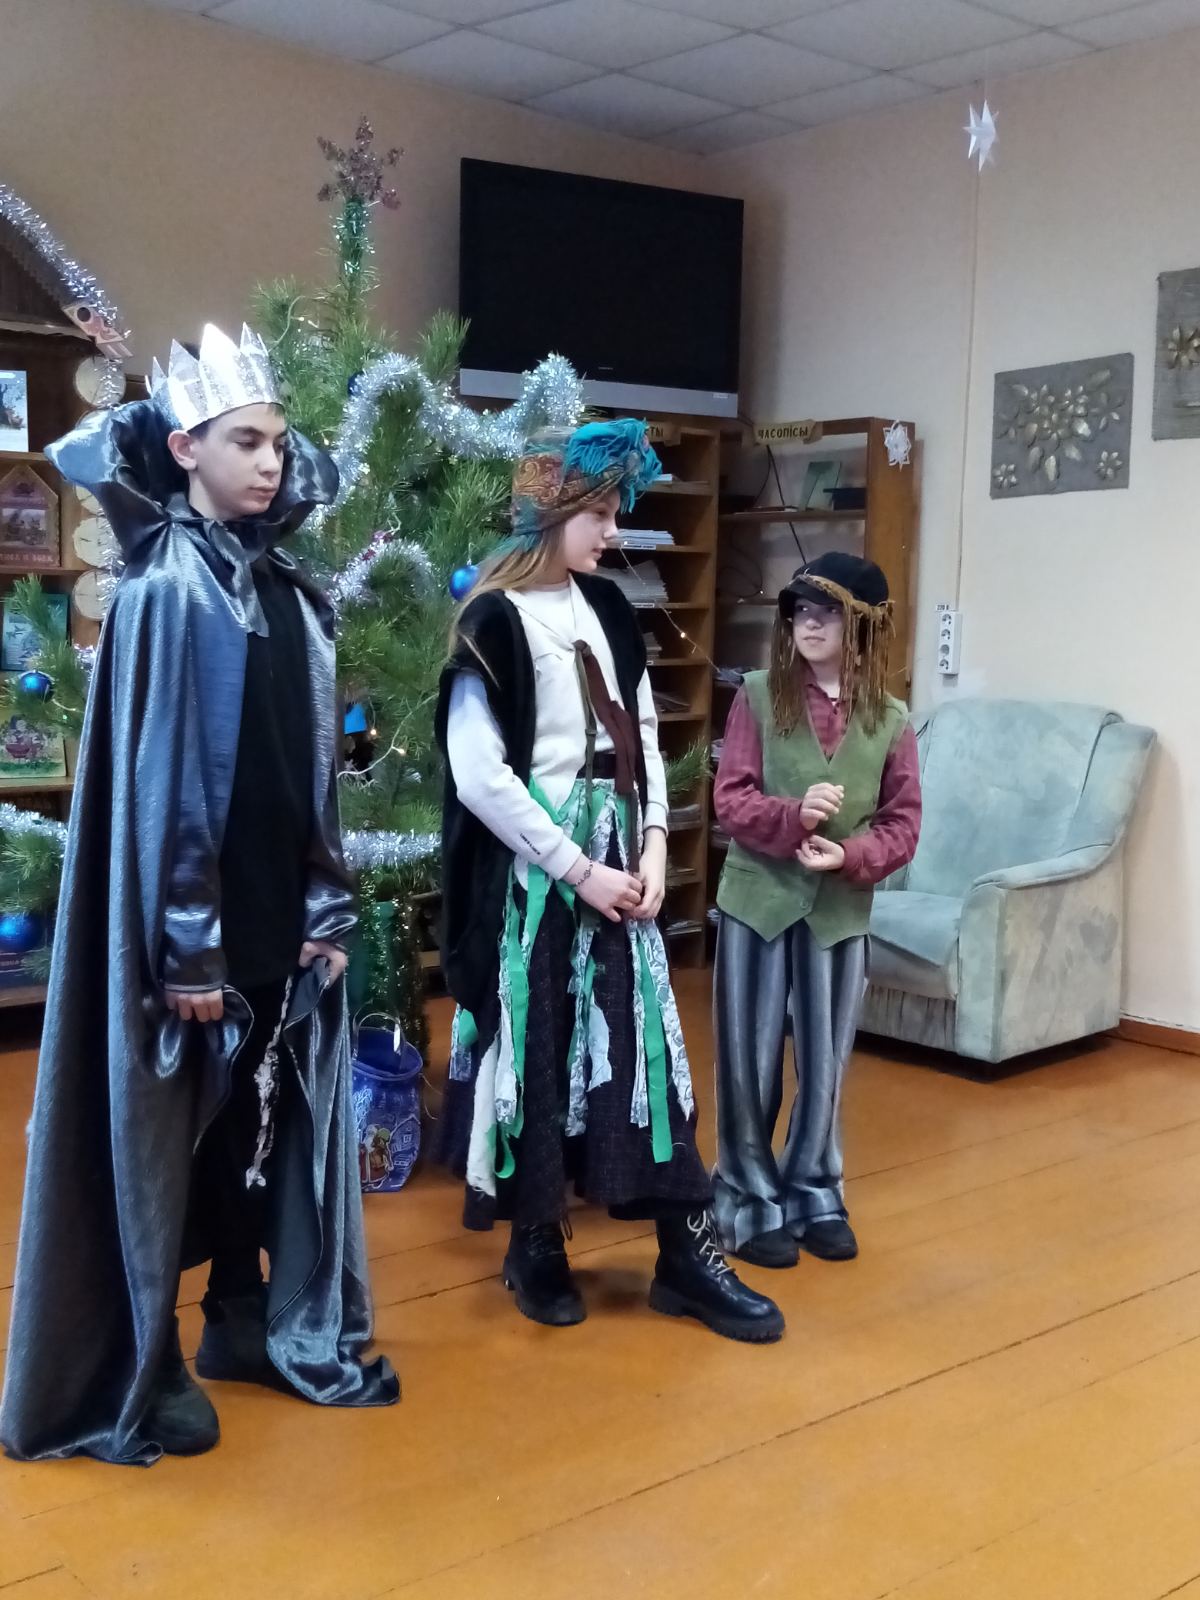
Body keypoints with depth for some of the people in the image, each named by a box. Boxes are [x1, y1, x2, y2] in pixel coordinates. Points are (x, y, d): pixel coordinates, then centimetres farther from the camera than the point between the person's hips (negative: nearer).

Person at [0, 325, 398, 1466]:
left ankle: (253, 1328, 34)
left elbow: (314, 768, 11)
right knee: (157, 1137, 5)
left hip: (279, 917, 7)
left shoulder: (286, 593, 8)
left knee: (267, 1128, 16)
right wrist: (185, 948, -17)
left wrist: (329, 909, 7)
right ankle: (127, 1384, 21)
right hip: (189, 925, -7)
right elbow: (154, 782, -16)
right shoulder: (162, 590, -13)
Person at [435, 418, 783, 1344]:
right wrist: (577, 869, -14)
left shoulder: (606, 608, 9)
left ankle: (687, 1256, 16)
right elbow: (479, 776, -16)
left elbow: (644, 735, 13)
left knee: (646, 1041, 7)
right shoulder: (495, 622, -10)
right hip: (535, 873, -6)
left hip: (617, 864, 6)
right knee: (537, 1050, 5)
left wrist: (653, 846, 0)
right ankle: (536, 1248, 24)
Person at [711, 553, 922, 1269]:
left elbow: (903, 824, 1)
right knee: (750, 1061, 6)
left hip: (842, 912, 2)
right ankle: (752, 1203, 21)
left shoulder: (890, 720, -1)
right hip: (757, 902, -1)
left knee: (825, 1062, 12)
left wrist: (850, 856, -17)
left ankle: (816, 1195, 30)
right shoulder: (758, 697, -4)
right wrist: (794, 816, -25)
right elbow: (731, 799, -7)